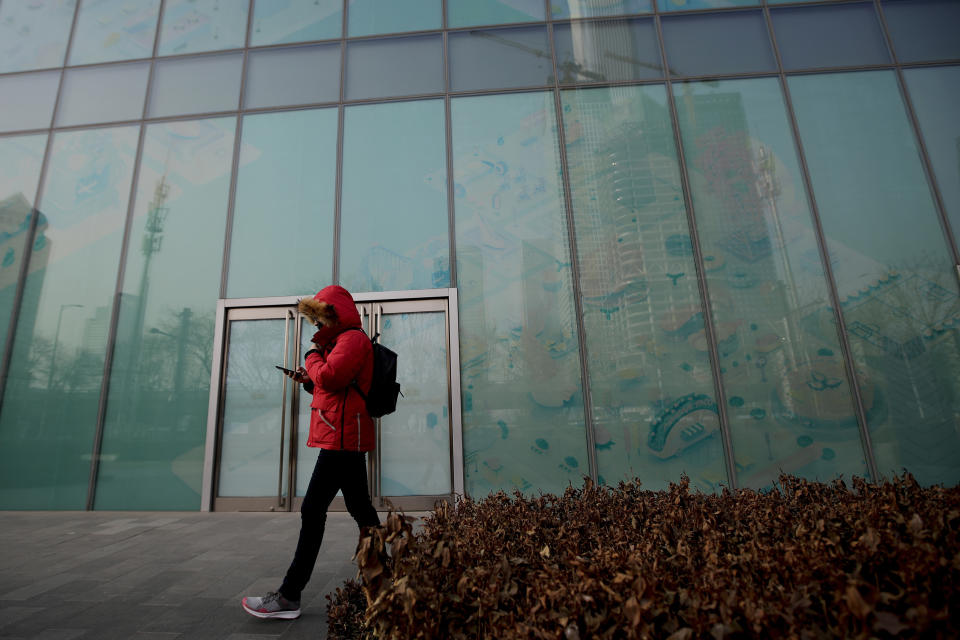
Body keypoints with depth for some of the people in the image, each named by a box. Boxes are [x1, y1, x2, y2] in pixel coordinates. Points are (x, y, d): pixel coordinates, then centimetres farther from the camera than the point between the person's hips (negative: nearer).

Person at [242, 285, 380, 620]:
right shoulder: (345, 341, 22)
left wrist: (313, 355, -5)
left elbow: (331, 376, -23)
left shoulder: (352, 338, -9)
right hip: (347, 440, 11)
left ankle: (288, 597, 5)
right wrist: (309, 380, 11)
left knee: (312, 511, -5)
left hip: (341, 438, -11)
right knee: (361, 509, 15)